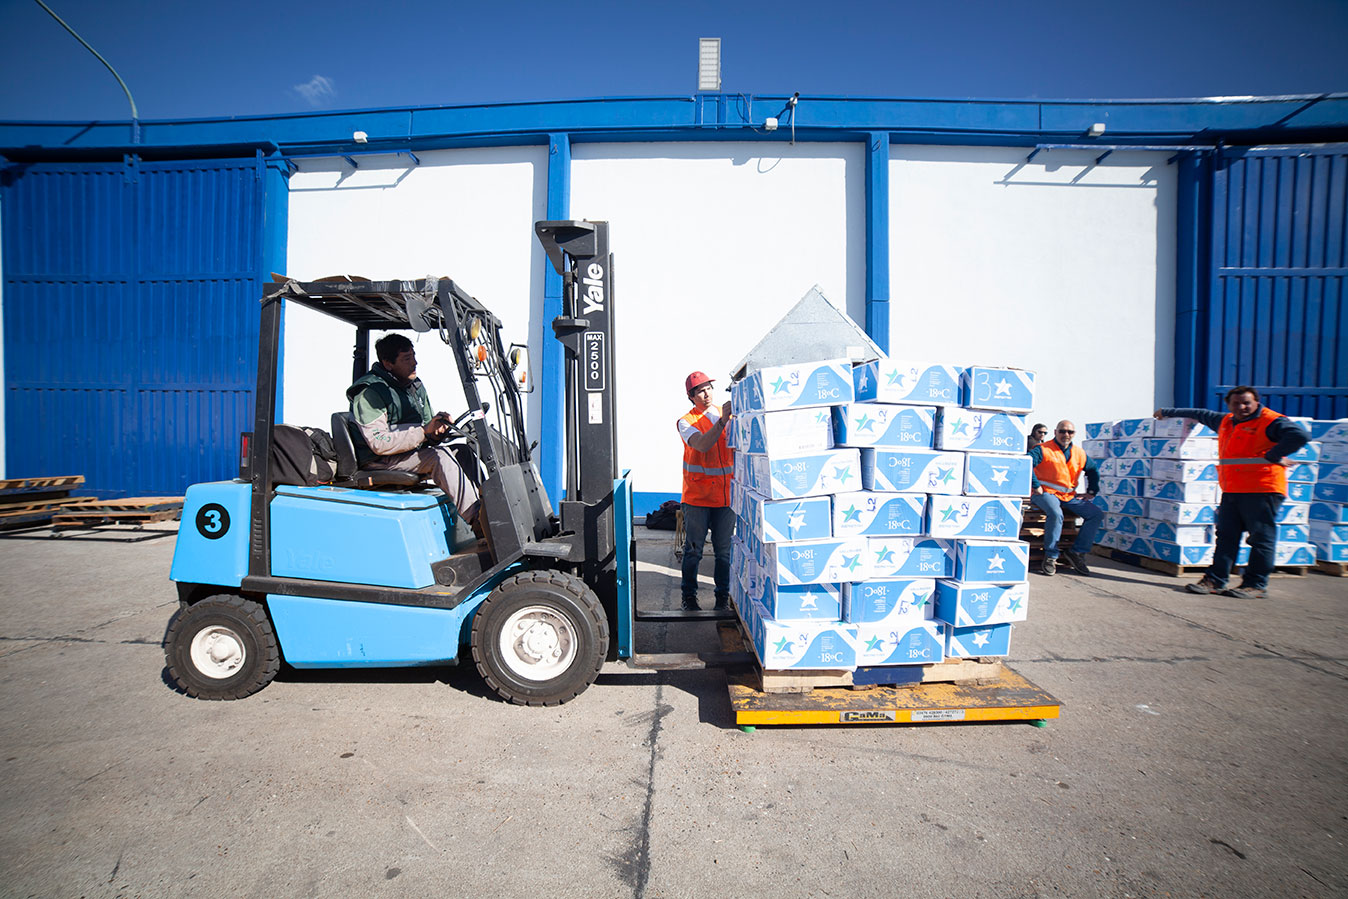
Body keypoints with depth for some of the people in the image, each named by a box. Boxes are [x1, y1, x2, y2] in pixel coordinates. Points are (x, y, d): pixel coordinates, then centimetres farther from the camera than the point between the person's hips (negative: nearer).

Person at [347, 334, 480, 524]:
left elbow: (428, 423, 17)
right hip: (381, 461, -8)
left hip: (415, 451, 8)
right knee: (440, 456, -29)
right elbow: (379, 444, -22)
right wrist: (424, 432, -24)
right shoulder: (369, 393, -13)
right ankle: (476, 519, -34)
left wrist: (438, 430, -8)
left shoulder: (416, 386, 13)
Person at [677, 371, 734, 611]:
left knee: (724, 550, 7)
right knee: (693, 550, 4)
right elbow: (702, 445, -19)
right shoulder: (686, 422, 0)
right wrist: (722, 420, -28)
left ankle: (723, 594, 21)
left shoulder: (728, 414, 11)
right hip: (697, 495, -3)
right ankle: (689, 595, 19)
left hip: (725, 494, 3)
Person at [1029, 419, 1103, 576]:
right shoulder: (1043, 450, -5)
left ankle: (1077, 552, -3)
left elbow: (1094, 468, 32)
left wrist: (1092, 491, 23)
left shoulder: (1079, 453, 14)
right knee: (1056, 513, -36)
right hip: (1046, 493, -7)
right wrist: (1035, 485, -20)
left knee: (1097, 514, -7)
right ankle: (1050, 557, -24)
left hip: (1069, 497, 7)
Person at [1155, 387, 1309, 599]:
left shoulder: (1271, 422, -5)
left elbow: (1301, 434, -19)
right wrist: (1168, 412, 43)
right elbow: (1201, 414, 35)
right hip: (1231, 491, 8)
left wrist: (1272, 456, -17)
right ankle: (1215, 579, 8)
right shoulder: (1224, 422, 19)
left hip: (1261, 490, -7)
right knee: (1226, 535, 6)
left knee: (1261, 538, -3)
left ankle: (1256, 585, 1)